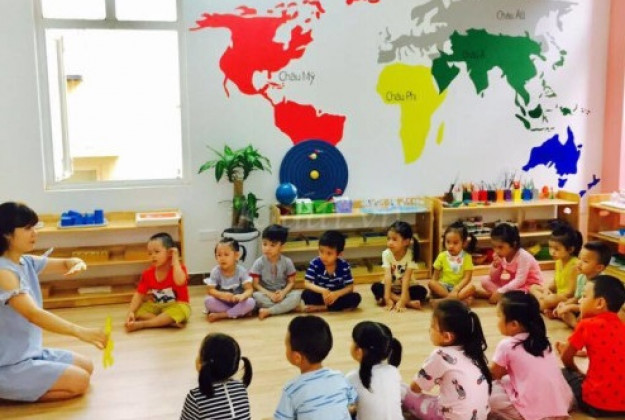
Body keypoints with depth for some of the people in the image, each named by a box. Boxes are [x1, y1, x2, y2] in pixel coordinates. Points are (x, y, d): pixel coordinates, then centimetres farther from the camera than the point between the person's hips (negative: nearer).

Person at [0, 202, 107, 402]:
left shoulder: (27, 262, 2)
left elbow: (65, 264, 13)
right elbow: (33, 314, -36)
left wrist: (78, 264, -13)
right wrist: (80, 332, -47)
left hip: (30, 352, 9)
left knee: (87, 367, 14)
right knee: (79, 381, -11)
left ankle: (23, 390, 13)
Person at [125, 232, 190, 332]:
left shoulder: (178, 268, -14)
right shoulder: (148, 274, -2)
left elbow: (180, 282, -37)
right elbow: (139, 294, -3)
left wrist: (175, 259, -26)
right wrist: (130, 312, -19)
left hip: (176, 306, -4)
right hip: (156, 307, 5)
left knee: (179, 311, -38)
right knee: (137, 311, -17)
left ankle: (141, 324, -31)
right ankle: (170, 322, -28)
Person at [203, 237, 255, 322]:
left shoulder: (241, 271, -12)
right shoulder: (215, 272, -11)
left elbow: (249, 289, -17)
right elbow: (211, 290, -14)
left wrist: (242, 296, -41)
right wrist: (222, 295, -35)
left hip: (237, 302, 0)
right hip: (222, 303, 0)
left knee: (250, 302, -29)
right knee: (208, 300, -28)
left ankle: (220, 315, -24)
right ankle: (238, 312, -21)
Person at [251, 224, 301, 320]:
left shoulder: (287, 262, -3)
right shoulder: (259, 263, -7)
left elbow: (291, 282, 0)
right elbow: (255, 284, -8)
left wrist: (283, 292, -19)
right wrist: (269, 294, -21)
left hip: (282, 294, 2)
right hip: (266, 294, -1)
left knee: (297, 295, -29)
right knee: (256, 296, -34)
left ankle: (268, 311, -30)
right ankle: (285, 307, -24)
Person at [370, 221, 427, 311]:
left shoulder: (410, 254, -20)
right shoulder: (386, 253, -16)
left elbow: (406, 278, -27)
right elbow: (387, 276, -25)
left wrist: (402, 301, -36)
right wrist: (387, 298, -35)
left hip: (406, 287, -2)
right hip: (391, 287, 2)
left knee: (422, 291, -28)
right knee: (375, 287, -28)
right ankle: (409, 302, -30)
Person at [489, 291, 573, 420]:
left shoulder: (506, 345, -9)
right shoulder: (541, 340, 9)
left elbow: (493, 375, 8)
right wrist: (506, 370, 25)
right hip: (563, 403, 6)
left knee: (490, 393, 5)